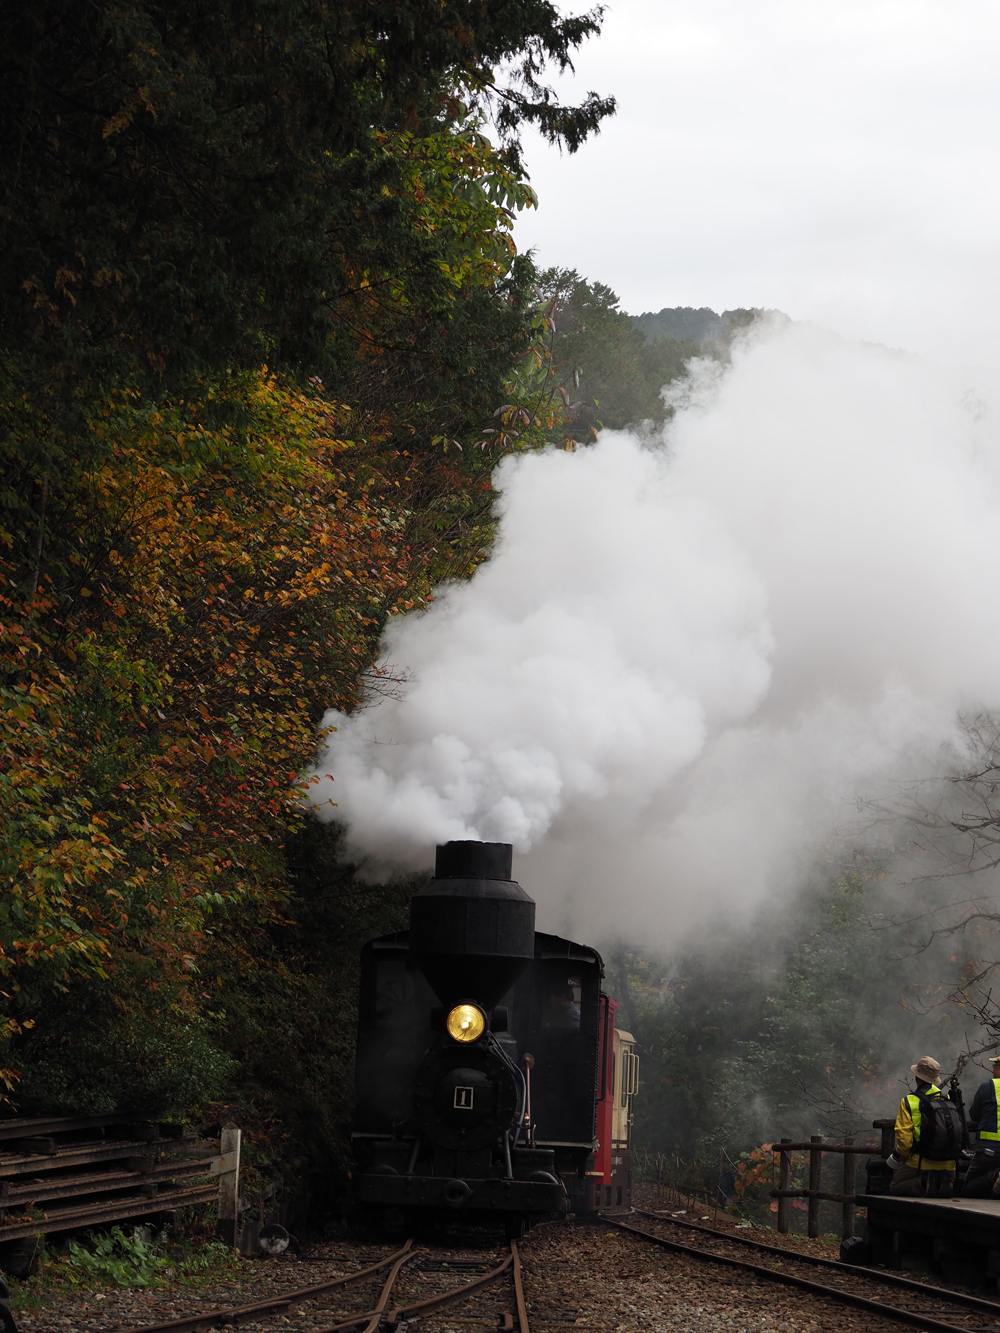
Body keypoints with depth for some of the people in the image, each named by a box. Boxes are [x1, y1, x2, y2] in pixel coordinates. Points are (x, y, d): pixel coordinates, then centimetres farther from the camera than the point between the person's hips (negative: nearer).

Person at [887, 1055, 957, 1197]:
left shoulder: (909, 1102, -9)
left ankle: (924, 1183, -17)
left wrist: (901, 1155, 7)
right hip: (948, 1164, 4)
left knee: (894, 1187, 11)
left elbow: (904, 1135, -11)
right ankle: (941, 1183, -9)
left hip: (921, 1162, -4)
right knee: (946, 1187, 28)